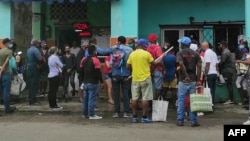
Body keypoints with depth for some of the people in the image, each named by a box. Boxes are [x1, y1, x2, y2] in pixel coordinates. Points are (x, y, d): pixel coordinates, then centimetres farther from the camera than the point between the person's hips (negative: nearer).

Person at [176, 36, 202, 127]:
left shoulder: (180, 53, -2)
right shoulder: (195, 54, 7)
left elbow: (181, 64, -20)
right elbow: (199, 66, -4)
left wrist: (186, 76, -17)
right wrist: (198, 80, -5)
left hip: (183, 81, -2)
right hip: (193, 81, 2)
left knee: (181, 101, 5)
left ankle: (180, 120, 8)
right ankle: (193, 121, 7)